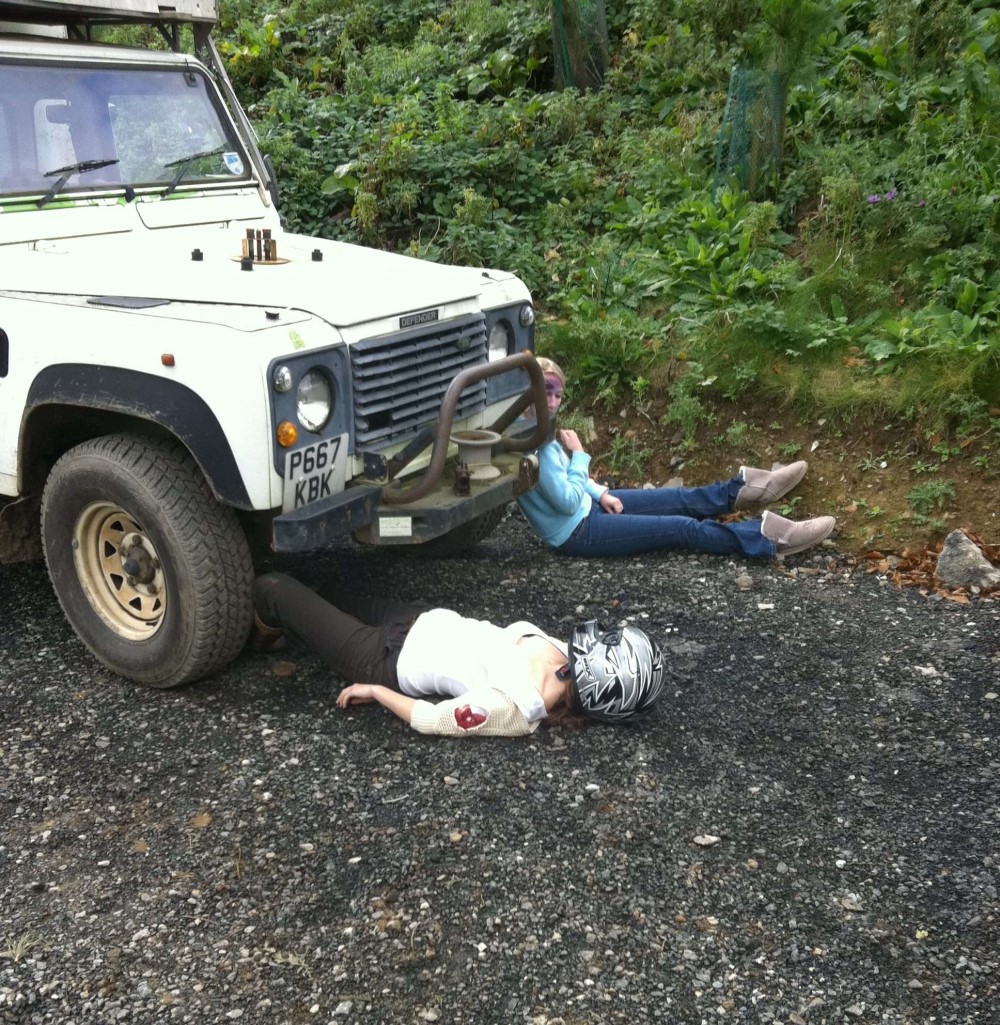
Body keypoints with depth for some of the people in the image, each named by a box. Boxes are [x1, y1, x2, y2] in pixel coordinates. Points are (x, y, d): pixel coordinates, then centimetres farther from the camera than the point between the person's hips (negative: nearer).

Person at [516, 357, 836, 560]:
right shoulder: (536, 448, -31)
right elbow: (568, 502, -28)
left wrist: (600, 494, 4)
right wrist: (579, 455, -19)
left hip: (587, 505, 10)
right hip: (577, 534, -10)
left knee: (683, 500, 14)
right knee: (684, 528, -8)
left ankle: (744, 488, 28)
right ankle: (768, 539, -4)